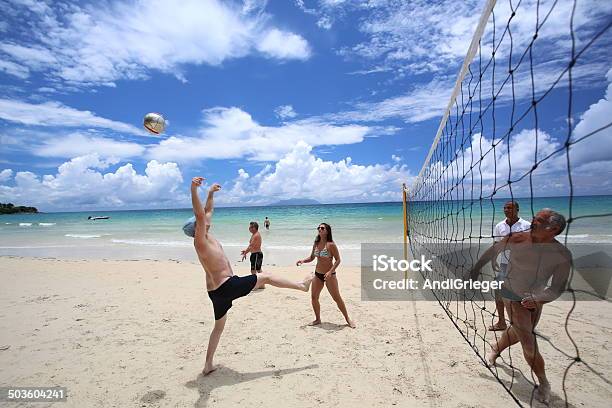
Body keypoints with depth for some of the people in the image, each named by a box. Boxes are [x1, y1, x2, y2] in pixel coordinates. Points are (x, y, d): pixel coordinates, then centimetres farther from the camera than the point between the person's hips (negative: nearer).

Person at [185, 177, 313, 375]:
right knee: (265, 277, 5)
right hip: (228, 286, -10)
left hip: (216, 291, 10)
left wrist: (211, 193, 29)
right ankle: (301, 285, 18)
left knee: (218, 327, 22)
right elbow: (200, 214, -33)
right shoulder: (201, 240, -15)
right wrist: (193, 190, -41)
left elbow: (208, 211, 22)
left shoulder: (206, 237, 8)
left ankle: (208, 365, 29)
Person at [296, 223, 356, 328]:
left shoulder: (331, 245, -15)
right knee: (314, 297, 7)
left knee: (337, 298, 1)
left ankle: (348, 319, 18)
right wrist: (303, 260, -5)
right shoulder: (316, 244, 4)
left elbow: (338, 260, -14)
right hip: (317, 274, 6)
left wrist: (330, 272, -25)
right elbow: (311, 258, 14)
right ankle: (318, 319, 26)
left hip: (329, 275, -6)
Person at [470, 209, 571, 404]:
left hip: (535, 300, 3)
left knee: (517, 332, 22)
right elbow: (494, 250, -4)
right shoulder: (517, 239, -22)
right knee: (529, 343, -5)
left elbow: (558, 288, -15)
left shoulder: (563, 255, -19)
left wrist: (538, 299, -34)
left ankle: (495, 349, 52)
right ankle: (544, 383, 18)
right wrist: (477, 268, 6)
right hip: (513, 297, -3)